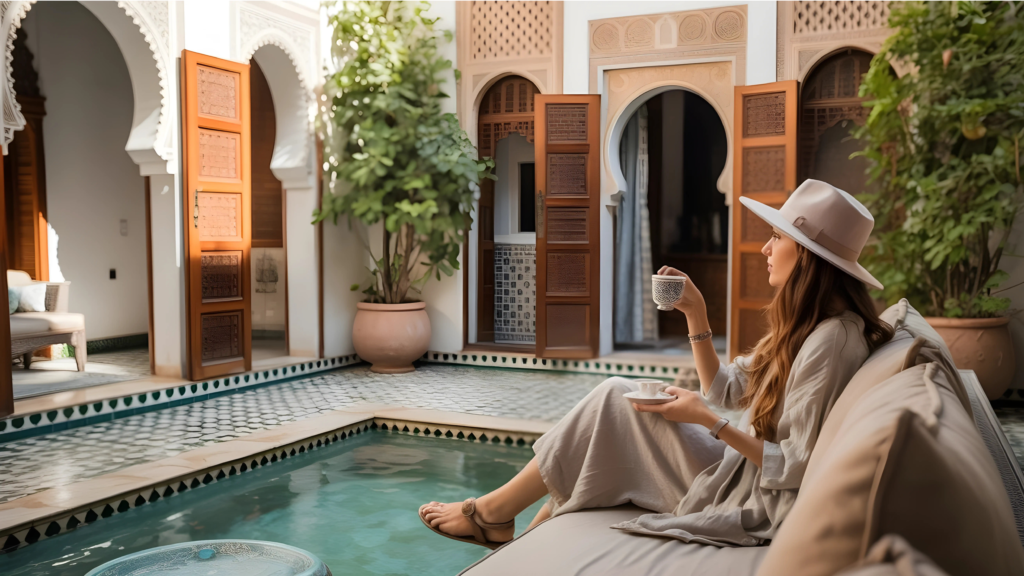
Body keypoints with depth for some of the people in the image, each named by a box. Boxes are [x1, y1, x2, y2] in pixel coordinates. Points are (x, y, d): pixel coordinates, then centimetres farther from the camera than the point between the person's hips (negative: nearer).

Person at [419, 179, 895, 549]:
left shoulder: (831, 341, -22)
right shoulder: (804, 327, 9)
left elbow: (799, 469, -23)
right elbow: (726, 391, 11)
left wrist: (705, 419, -20)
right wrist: (696, 313, 3)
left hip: (754, 504, -9)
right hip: (742, 473, 9)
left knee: (617, 400, -11)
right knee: (617, 398, 4)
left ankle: (494, 511, 5)